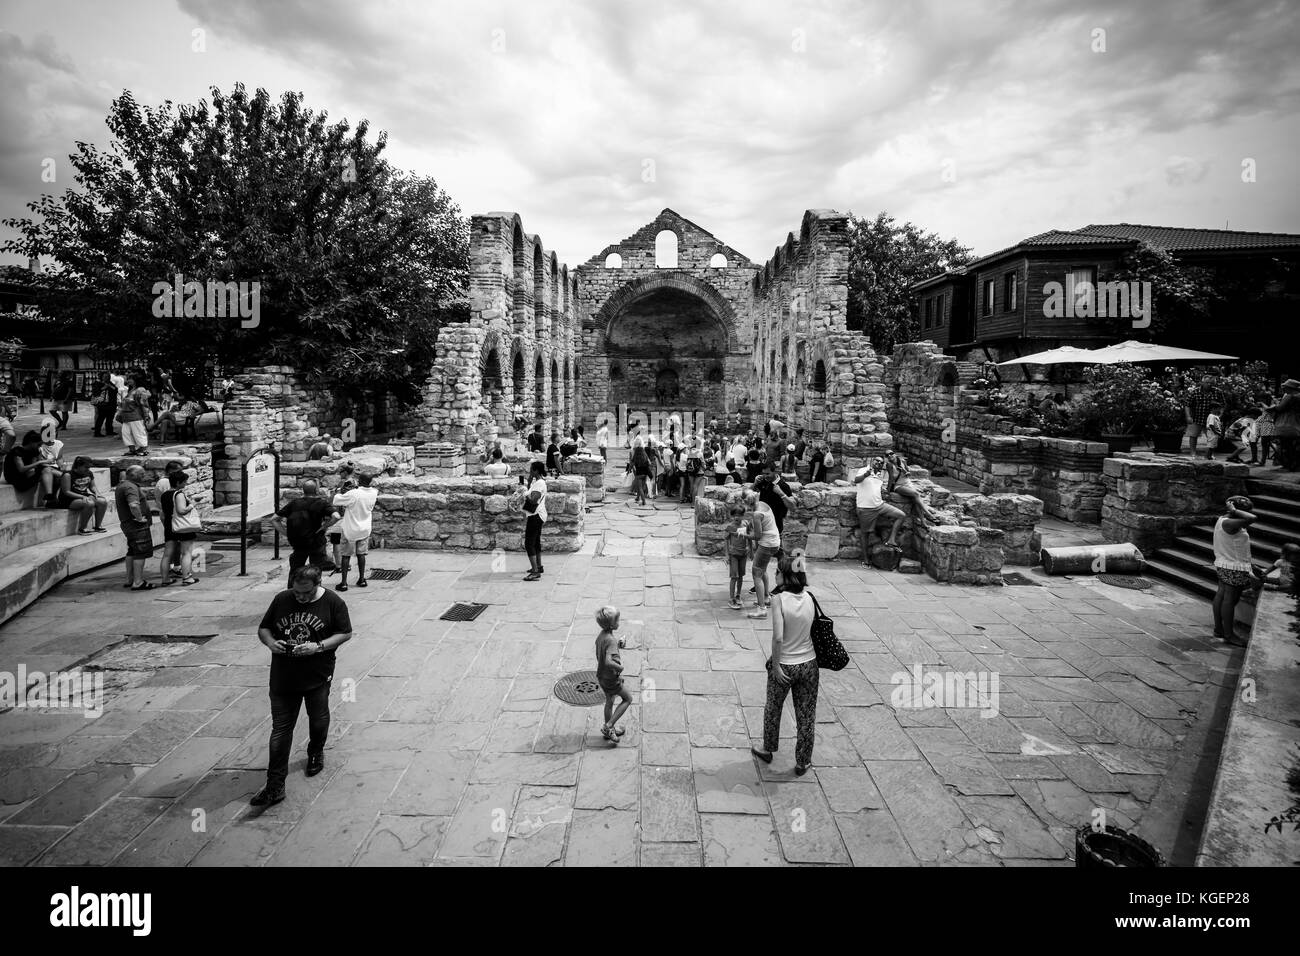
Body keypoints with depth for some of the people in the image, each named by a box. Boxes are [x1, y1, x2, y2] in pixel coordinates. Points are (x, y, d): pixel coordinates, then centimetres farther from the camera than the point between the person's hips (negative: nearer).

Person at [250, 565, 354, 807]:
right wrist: (270, 642, -13)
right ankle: (275, 786, 8)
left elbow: (345, 633, -7)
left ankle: (316, 753, 47)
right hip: (283, 678, 2)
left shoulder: (333, 603, -9)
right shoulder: (281, 600, -1)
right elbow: (263, 628, 10)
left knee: (318, 721, 17)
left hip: (318, 677, -1)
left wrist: (318, 646, -21)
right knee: (280, 730, 2)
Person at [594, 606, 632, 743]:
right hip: (611, 679, -8)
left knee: (609, 702, 24)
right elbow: (608, 661, -43)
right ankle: (608, 726, 8)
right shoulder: (611, 640, -32)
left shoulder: (601, 635, -3)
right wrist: (620, 667, -27)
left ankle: (608, 731, 40)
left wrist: (618, 645, 5)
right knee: (627, 699, 11)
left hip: (601, 675, 8)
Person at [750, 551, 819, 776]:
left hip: (783, 665, -3)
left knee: (773, 709, 22)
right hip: (808, 663, 3)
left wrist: (775, 664, -15)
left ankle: (768, 751, 41)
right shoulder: (810, 597, -7)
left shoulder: (779, 599, -20)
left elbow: (778, 636, -23)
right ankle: (802, 763, 31)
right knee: (806, 715, 17)